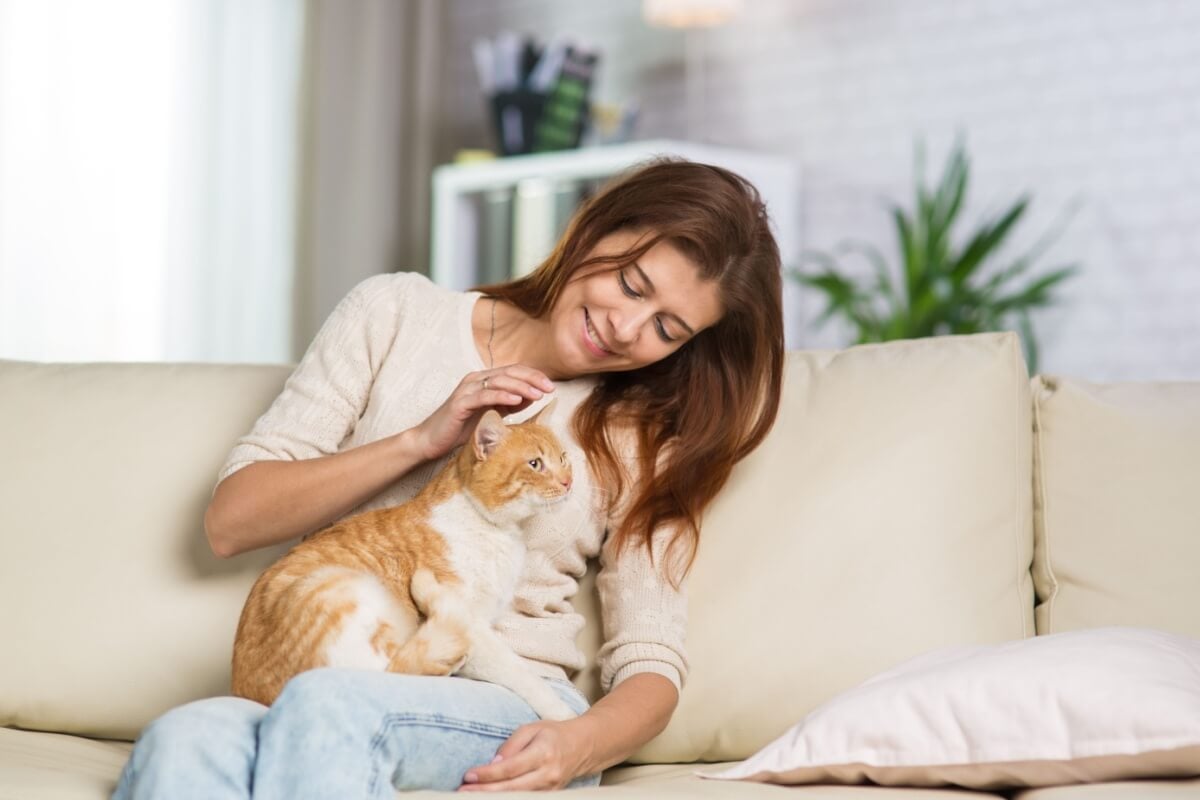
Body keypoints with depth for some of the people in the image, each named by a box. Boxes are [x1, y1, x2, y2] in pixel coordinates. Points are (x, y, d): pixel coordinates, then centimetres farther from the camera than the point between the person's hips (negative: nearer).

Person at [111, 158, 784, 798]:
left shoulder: (644, 438, 13)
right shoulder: (396, 313, 12)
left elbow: (652, 665, 6)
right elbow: (231, 521, 8)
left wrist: (581, 743, -17)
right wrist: (422, 440, -4)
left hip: (507, 709, -1)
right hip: (314, 689, 1)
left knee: (327, 706, -37)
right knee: (184, 741, -36)